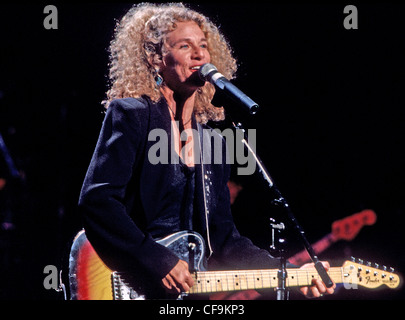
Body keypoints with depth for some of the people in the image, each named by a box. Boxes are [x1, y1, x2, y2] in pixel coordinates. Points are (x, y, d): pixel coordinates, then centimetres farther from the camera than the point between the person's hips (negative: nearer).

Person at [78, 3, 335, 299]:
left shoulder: (210, 139, 16)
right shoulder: (131, 113, -3)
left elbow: (224, 238, 16)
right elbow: (96, 199, -13)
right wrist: (158, 262, -19)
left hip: (193, 286, 6)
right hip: (132, 287, -6)